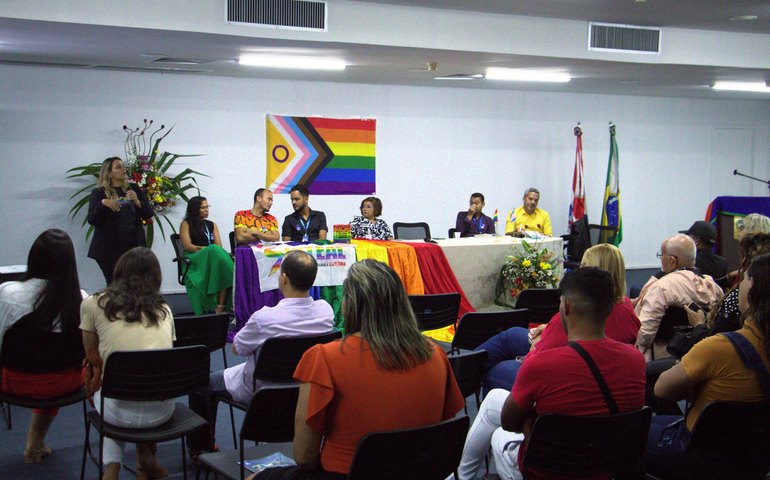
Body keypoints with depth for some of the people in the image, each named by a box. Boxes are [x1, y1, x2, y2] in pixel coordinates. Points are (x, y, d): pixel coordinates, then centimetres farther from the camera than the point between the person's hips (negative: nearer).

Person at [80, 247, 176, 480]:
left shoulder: (93, 304, 2)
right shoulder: (164, 310, 11)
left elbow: (93, 356, 15)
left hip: (122, 413, -3)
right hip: (162, 411, 3)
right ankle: (146, 458, 20)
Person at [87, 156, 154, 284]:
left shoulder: (133, 189, 12)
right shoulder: (99, 193, 4)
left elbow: (148, 214, 8)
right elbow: (91, 220, -5)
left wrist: (137, 201, -10)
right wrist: (103, 203, -21)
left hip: (133, 245, 2)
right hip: (109, 248, -2)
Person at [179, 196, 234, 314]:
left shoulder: (212, 225, 25)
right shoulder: (186, 224, 12)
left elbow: (219, 246, 12)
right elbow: (187, 246, -2)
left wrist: (212, 251, -12)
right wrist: (207, 249, -13)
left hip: (214, 257, 4)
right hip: (194, 260, -3)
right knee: (215, 252, -35)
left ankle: (221, 308, -42)